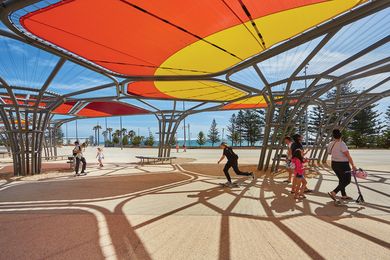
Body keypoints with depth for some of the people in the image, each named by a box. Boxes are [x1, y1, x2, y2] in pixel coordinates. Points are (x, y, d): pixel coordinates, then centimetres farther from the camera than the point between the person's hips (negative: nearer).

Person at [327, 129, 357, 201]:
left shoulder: (330, 144, 1)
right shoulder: (341, 144, -20)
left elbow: (329, 152, 16)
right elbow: (348, 156, -22)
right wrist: (353, 165, -18)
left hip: (334, 164, 7)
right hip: (343, 164, -7)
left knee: (342, 180, 20)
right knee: (347, 181, 5)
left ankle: (344, 195, 29)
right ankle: (333, 192, -6)